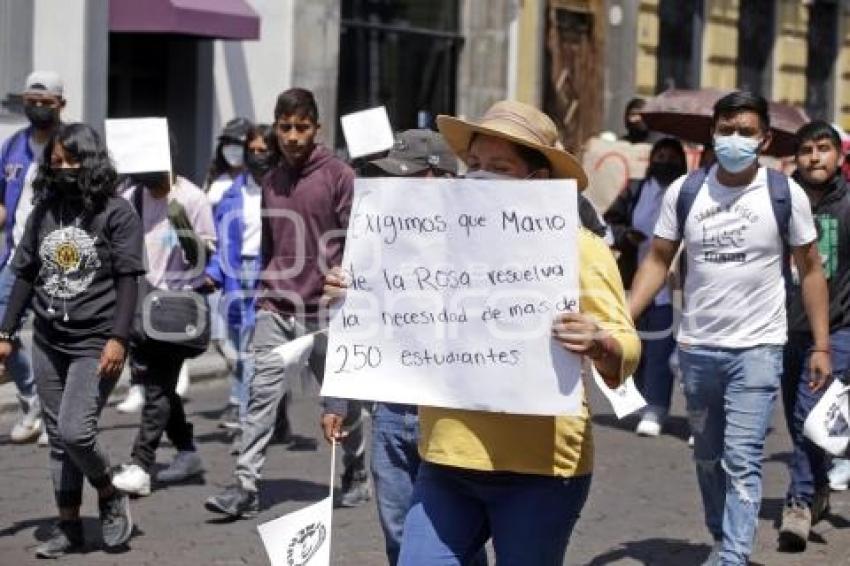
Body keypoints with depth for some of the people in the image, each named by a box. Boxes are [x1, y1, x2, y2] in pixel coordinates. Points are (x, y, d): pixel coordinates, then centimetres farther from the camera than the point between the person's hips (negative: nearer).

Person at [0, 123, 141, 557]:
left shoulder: (116, 213, -6)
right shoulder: (44, 211, 8)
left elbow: (127, 279, -8)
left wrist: (117, 338, -16)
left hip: (95, 344, -5)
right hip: (47, 342, 5)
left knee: (75, 430, -15)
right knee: (58, 438, 8)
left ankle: (109, 495, 11)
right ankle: (68, 525, 18)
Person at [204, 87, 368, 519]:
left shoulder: (338, 175, -4)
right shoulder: (271, 181, 12)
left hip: (324, 312, -3)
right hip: (275, 310, 3)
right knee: (262, 394, -8)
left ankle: (356, 474, 31)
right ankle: (246, 486, -11)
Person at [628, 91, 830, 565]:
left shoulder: (785, 193, -6)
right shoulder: (684, 192, 0)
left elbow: (810, 270, 1)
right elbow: (658, 261, 5)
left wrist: (821, 346, -2)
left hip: (758, 349, -3)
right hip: (696, 348, 4)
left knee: (742, 459, -12)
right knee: (708, 458, 16)